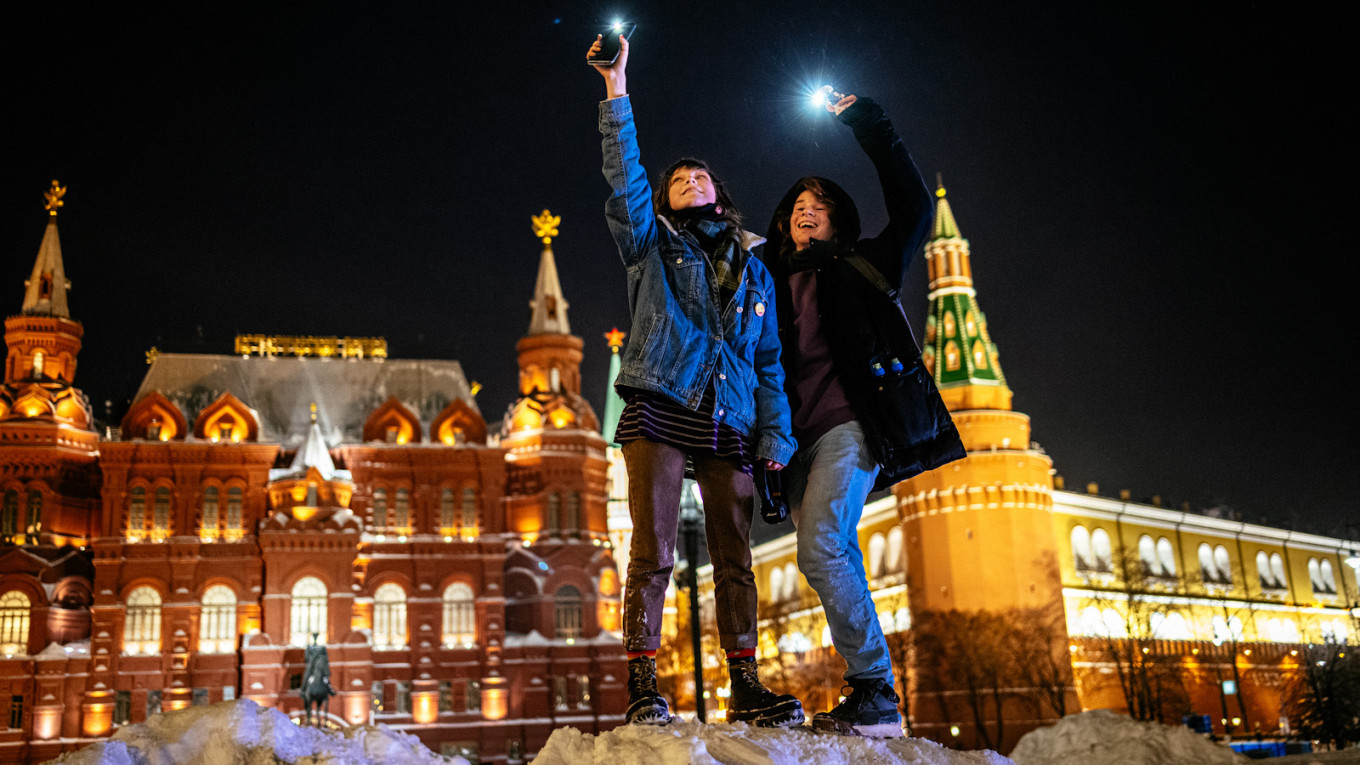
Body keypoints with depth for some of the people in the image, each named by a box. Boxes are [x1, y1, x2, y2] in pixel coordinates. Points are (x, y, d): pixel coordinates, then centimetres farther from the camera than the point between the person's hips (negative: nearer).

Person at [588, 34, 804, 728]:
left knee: (734, 559, 2)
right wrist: (616, 94, -9)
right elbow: (623, 178, -1)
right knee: (653, 553, -10)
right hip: (658, 413, -3)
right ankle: (642, 686, -6)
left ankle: (745, 687, 7)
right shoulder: (653, 243, 16)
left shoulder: (752, 268, 23)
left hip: (728, 426, 3)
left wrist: (775, 436, 7)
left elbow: (769, 360, 18)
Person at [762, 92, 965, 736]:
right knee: (834, 560, 0)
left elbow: (914, 209, 3)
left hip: (851, 423, -5)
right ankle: (870, 700, 3)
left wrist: (868, 126, 6)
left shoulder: (861, 266, 13)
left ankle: (876, 693, -17)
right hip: (800, 435, 6)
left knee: (821, 549, -21)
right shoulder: (775, 284, 24)